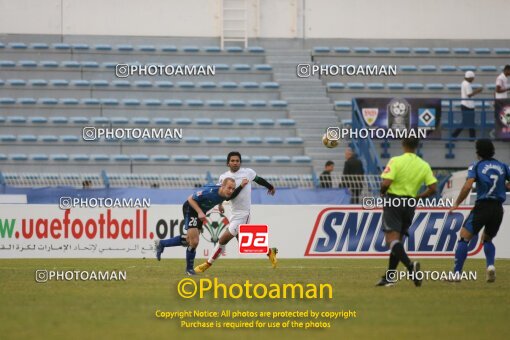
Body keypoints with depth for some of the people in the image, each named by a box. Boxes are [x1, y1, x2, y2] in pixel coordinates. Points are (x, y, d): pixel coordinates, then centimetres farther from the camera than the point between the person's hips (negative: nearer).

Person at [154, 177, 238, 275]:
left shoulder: (225, 195, -14)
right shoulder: (210, 192, -36)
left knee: (189, 240, 19)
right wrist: (200, 212, -31)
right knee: (194, 242, -12)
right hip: (190, 208, -8)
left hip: (200, 212, 8)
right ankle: (189, 268, 8)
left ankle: (161, 243, 35)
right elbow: (190, 199, -25)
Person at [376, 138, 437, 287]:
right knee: (397, 240, 16)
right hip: (410, 205, 5)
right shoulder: (424, 165, 3)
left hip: (394, 201, -5)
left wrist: (382, 192, 4)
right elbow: (432, 188, -1)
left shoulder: (396, 161, -10)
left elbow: (386, 183, -18)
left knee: (392, 238, -12)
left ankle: (410, 265, -37)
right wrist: (418, 197, 14)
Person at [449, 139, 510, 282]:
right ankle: (490, 265, -3)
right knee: (487, 239, 23)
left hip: (482, 206, -4)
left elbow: (468, 186, -12)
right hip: (498, 208, 4)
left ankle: (456, 273, -10)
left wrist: (457, 203, -5)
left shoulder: (476, 166, 1)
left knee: (464, 237, 1)